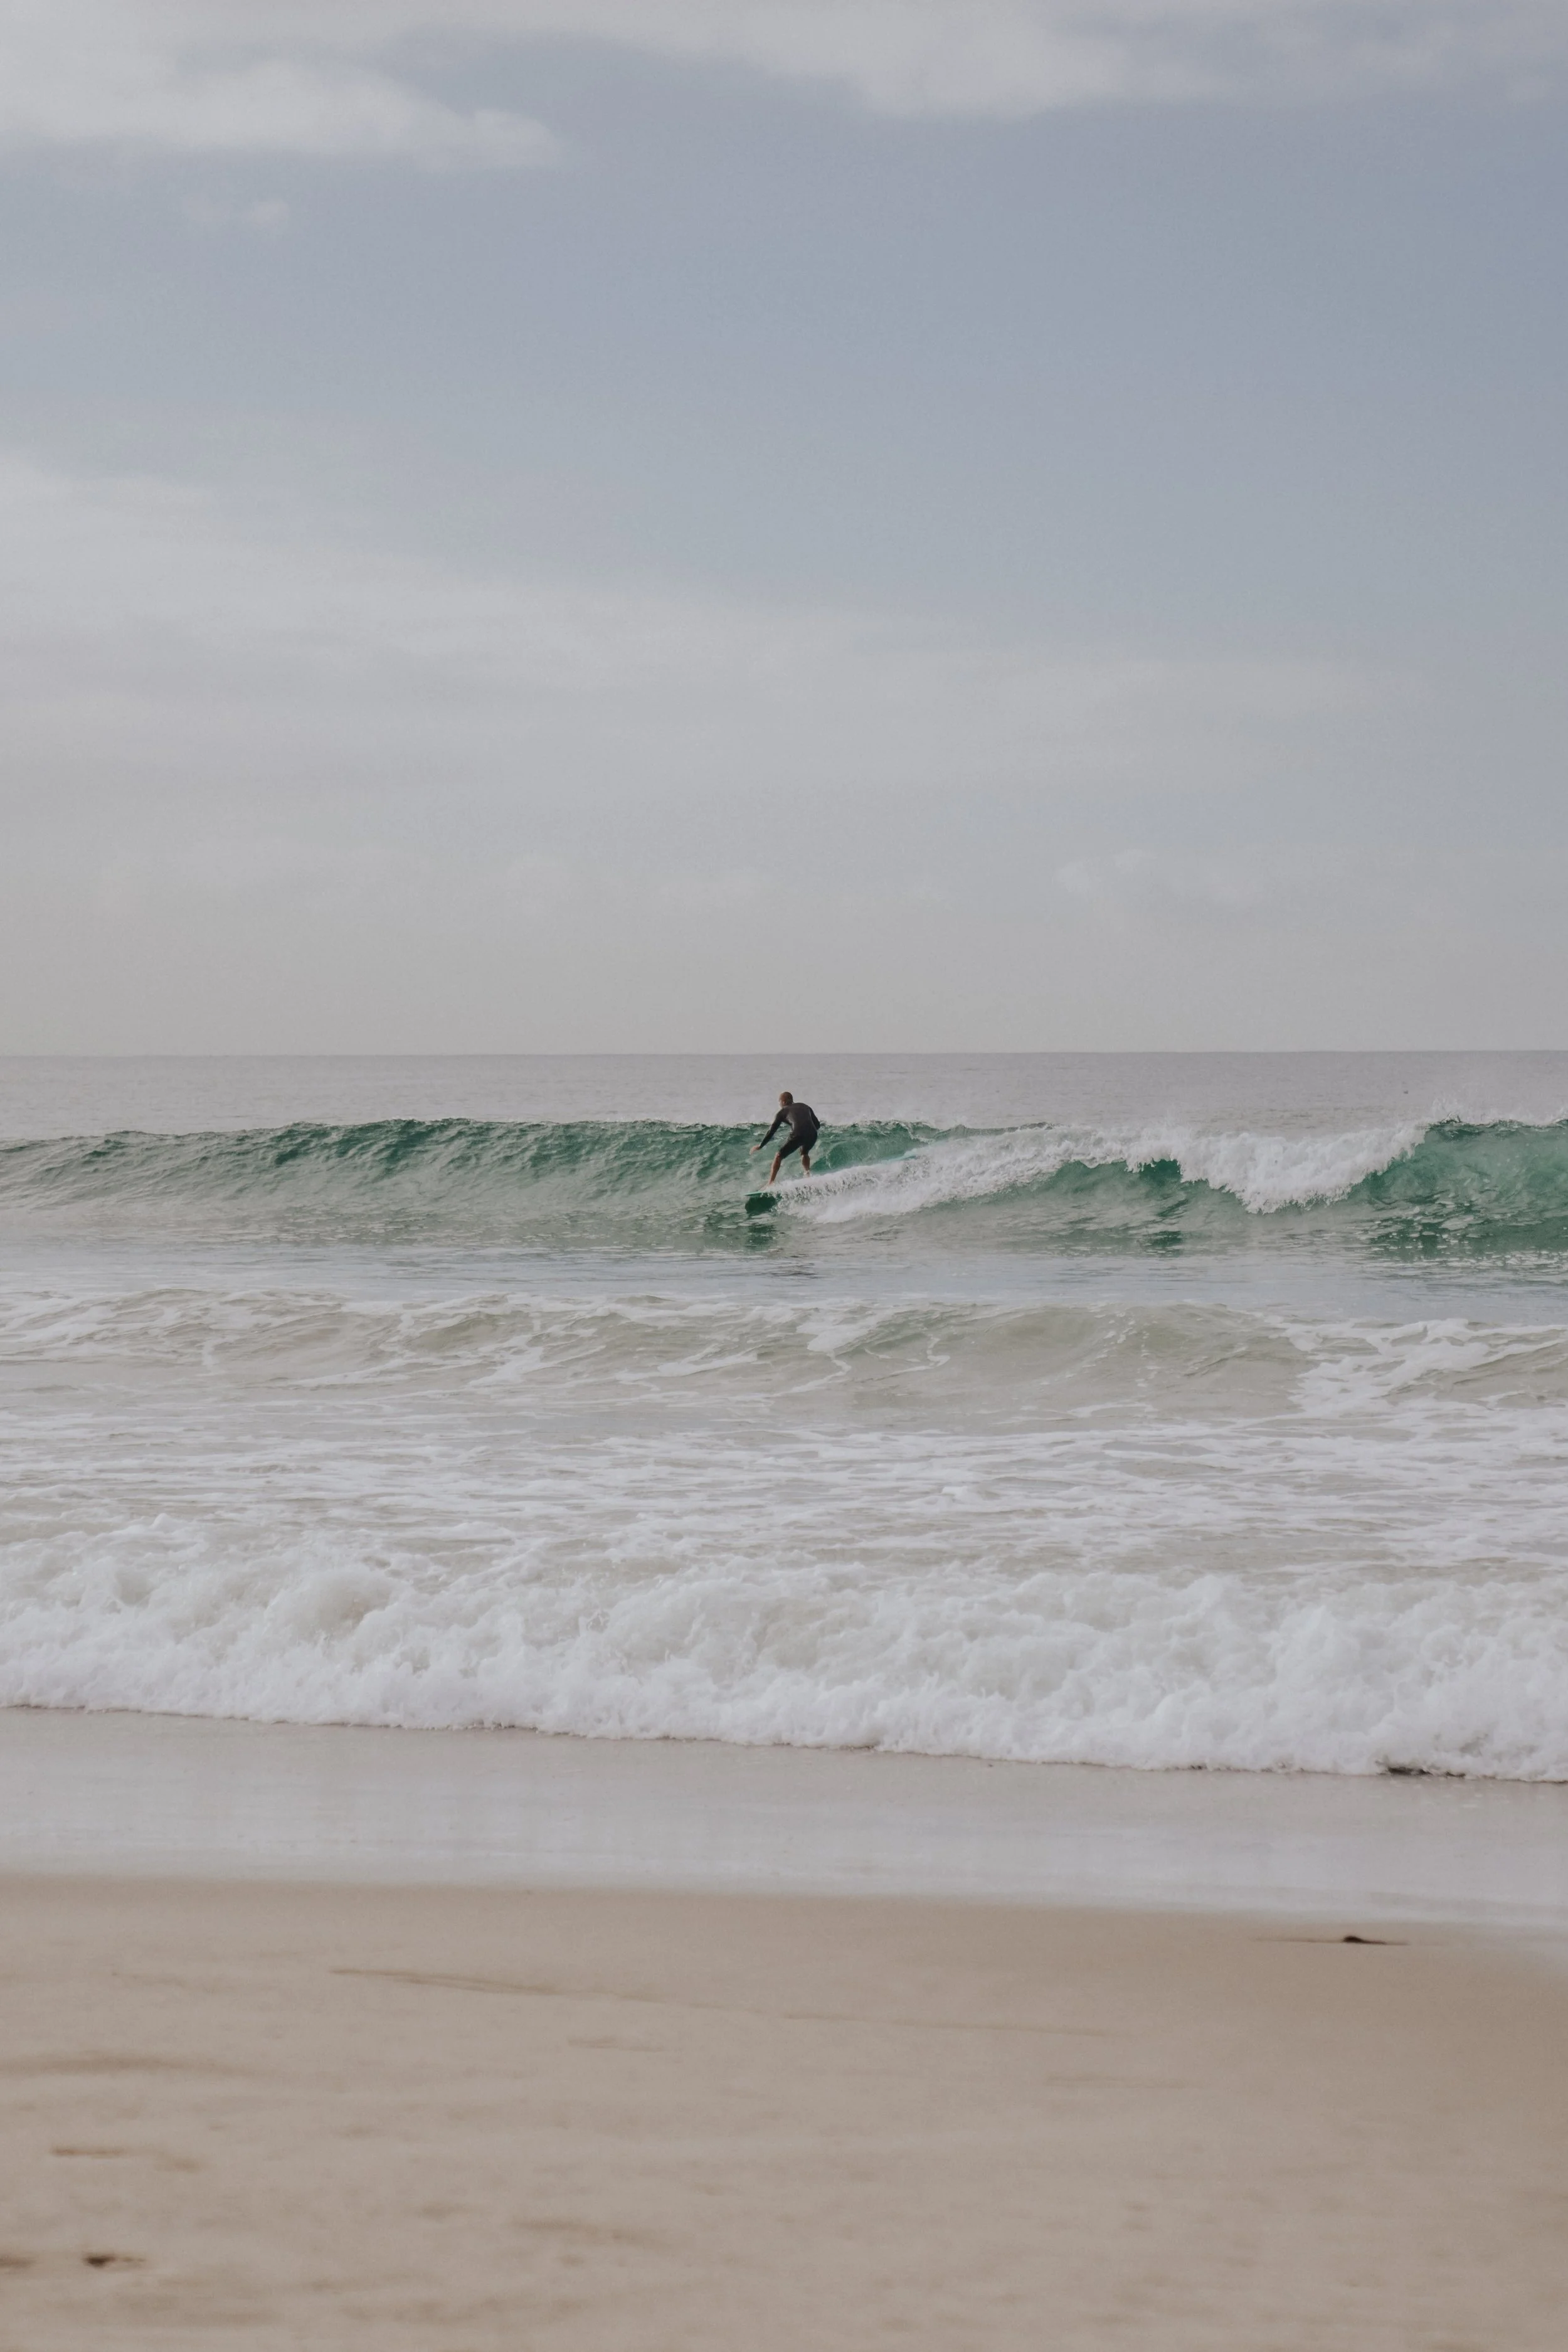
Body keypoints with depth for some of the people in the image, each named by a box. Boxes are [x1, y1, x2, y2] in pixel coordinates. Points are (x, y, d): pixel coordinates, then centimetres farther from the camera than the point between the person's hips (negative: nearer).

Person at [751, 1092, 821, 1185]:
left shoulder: (783, 1112, 18)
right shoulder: (805, 1107, 29)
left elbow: (772, 1130, 17)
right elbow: (818, 1125, 28)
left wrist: (760, 1146, 25)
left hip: (798, 1135, -4)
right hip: (812, 1135, 4)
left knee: (779, 1156, 11)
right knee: (804, 1153, 36)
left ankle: (770, 1184, 2)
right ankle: (808, 1176, 21)